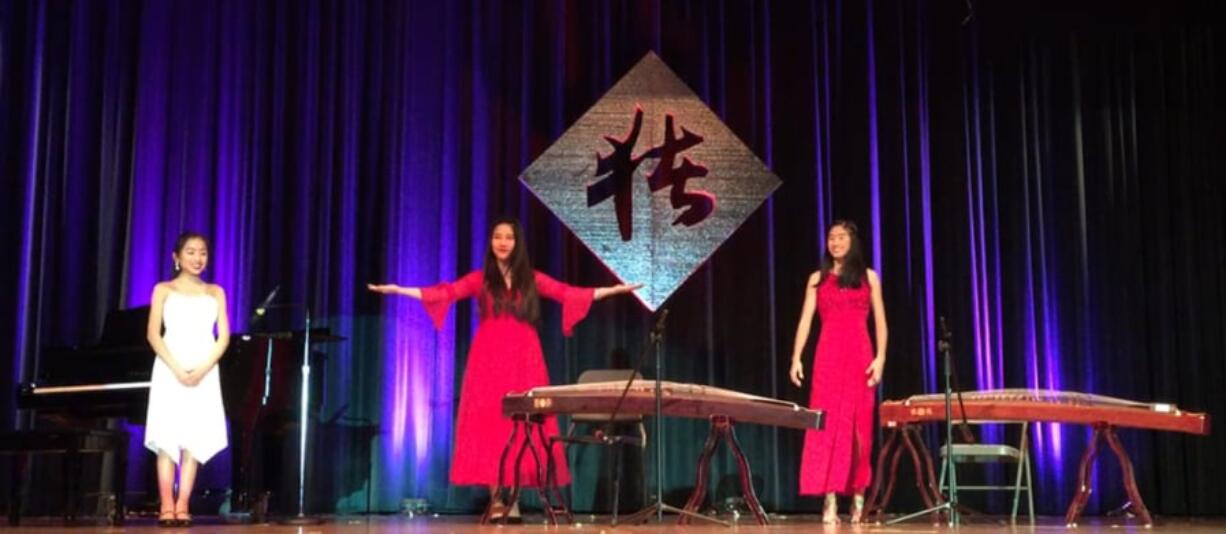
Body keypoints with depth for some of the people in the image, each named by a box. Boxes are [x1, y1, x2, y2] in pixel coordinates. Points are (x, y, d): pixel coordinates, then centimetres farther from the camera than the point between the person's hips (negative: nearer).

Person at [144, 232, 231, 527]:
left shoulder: (215, 292, 13)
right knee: (167, 439, -7)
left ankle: (182, 506, -3)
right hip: (169, 371, -2)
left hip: (204, 374, 2)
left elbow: (223, 337, 5)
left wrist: (202, 369, -11)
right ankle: (166, 506, -6)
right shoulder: (164, 290, 8)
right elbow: (153, 335, -1)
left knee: (194, 439, -4)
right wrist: (178, 369, -14)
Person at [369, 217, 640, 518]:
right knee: (489, 424, -5)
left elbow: (568, 293, 5)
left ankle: (515, 499, 1)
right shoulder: (480, 279, 7)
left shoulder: (532, 279, 11)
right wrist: (398, 290, -14)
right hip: (490, 360, -1)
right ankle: (495, 499, -1)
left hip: (523, 360, 1)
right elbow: (445, 293, -3)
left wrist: (614, 290, -2)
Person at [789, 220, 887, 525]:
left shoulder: (869, 277, 12)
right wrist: (796, 357, -6)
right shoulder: (818, 279, 12)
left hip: (860, 356, 0)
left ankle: (858, 498, 11)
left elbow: (880, 322, 7)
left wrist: (880, 357, -6)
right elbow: (806, 320, 5)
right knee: (828, 423, -7)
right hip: (828, 356, 0)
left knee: (858, 425, 1)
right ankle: (830, 502, -10)